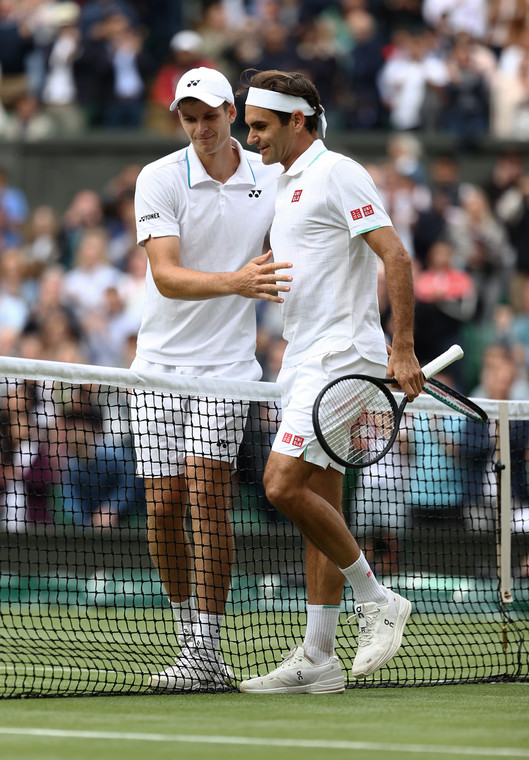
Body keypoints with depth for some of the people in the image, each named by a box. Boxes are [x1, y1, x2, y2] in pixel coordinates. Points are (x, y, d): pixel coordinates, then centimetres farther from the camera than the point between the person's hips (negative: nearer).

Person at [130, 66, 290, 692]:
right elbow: (167, 276, -18)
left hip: (226, 365, -1)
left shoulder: (271, 179, 2)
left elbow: (293, 263, 15)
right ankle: (189, 629, 18)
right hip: (159, 361, 1)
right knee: (163, 505, -1)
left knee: (205, 492, -14)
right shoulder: (159, 179, -6)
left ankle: (207, 653, -15)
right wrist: (235, 282, -35)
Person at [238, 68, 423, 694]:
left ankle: (376, 600, -6)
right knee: (319, 504, 7)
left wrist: (403, 350, -21)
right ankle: (317, 659, 7)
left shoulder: (338, 174, -9)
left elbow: (396, 257, -16)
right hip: (305, 361, 10)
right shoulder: (288, 185, 19)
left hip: (339, 358, -10)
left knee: (284, 485, -18)